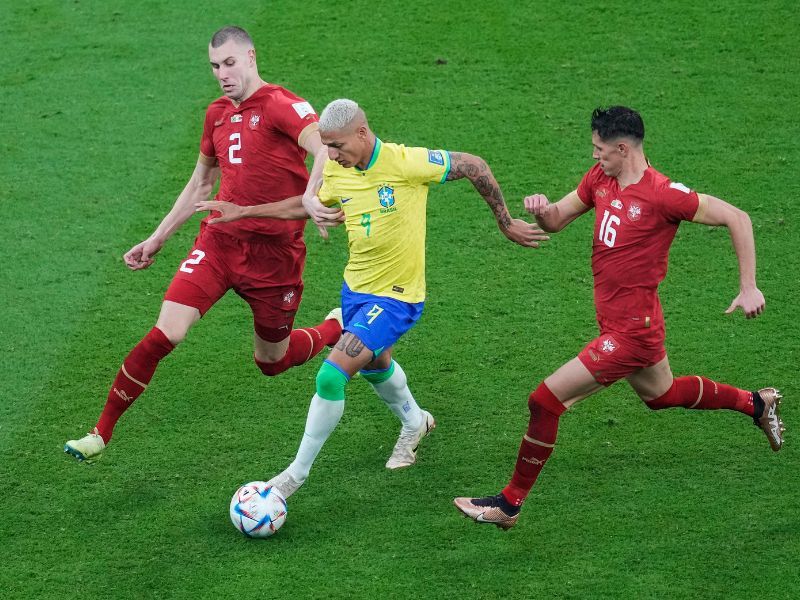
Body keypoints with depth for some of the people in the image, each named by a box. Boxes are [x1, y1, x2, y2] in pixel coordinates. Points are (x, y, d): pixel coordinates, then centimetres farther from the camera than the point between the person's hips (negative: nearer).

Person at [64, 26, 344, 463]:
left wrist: (310, 200, -46)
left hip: (273, 251, -4)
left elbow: (325, 150, -28)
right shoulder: (217, 114, 11)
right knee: (166, 333, -13)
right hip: (219, 239, 4)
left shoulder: (280, 105, -11)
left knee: (271, 361, 12)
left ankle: (339, 328, 43)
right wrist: (156, 240, 24)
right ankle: (101, 433, -4)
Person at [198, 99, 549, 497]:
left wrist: (506, 223, -4)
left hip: (396, 296, -7)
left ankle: (297, 473, 0)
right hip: (355, 287, 7)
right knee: (373, 364, 29)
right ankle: (414, 422, 61)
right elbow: (310, 203, 16)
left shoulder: (405, 162, -24)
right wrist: (245, 211, 11)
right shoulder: (335, 172, -6)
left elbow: (473, 166, -12)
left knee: (331, 376, -15)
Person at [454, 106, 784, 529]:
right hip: (616, 320, 9)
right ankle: (756, 403, 51)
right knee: (660, 392, 32)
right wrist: (541, 209, -15)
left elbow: (736, 218, -17)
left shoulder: (662, 194, -22)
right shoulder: (600, 178, 1)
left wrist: (748, 288, -19)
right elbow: (557, 220, 9)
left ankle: (510, 504, 2)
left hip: (630, 331, -9)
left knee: (545, 401, -11)